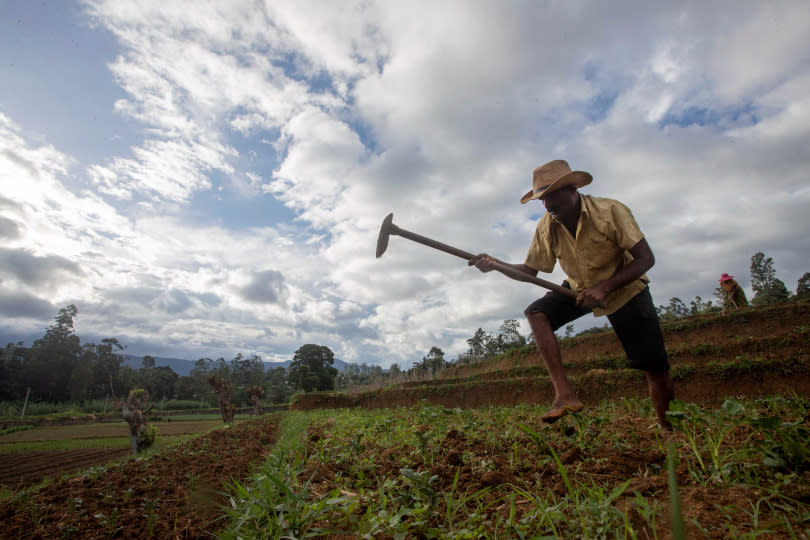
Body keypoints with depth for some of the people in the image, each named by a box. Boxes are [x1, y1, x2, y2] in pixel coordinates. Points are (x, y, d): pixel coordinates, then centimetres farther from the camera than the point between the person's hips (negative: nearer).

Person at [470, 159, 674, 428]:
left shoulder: (610, 211, -25)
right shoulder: (546, 227, -14)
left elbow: (646, 259, -23)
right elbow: (530, 270, -8)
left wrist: (604, 287, -35)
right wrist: (495, 263, -26)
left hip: (624, 288, -3)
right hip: (579, 288, 3)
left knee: (656, 370, -5)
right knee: (537, 313, -23)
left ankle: (668, 430, 20)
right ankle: (565, 394, -23)